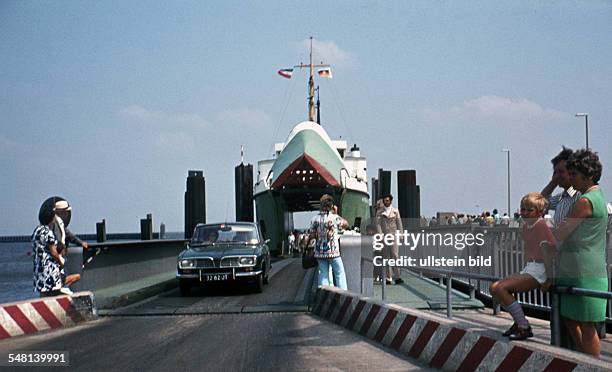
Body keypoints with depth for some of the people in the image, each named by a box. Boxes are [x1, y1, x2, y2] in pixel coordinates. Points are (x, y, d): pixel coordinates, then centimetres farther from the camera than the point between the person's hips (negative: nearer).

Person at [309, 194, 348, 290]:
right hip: (333, 252, -3)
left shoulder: (315, 219, -1)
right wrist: (336, 213, 9)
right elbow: (346, 224, 7)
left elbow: (312, 236, 3)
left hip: (319, 253, 3)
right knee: (339, 274, 7)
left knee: (323, 274, 9)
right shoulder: (335, 218, -11)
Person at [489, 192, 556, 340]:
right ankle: (519, 322, 9)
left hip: (539, 270, -9)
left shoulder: (541, 225, -13)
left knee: (501, 288, -21)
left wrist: (549, 278, -19)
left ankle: (524, 328, -13)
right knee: (494, 288, 4)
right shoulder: (526, 227, 13)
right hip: (528, 268, 9)